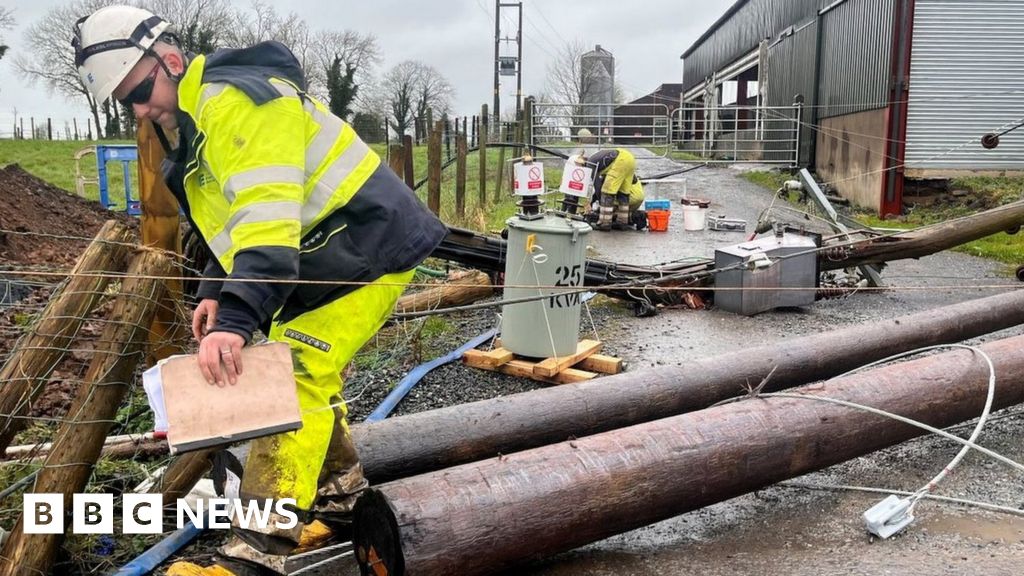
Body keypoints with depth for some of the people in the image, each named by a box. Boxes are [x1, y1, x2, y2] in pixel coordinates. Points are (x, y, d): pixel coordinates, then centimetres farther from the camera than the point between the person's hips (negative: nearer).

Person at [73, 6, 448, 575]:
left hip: (369, 246, -11)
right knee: (309, 373, 16)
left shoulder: (235, 100, -20)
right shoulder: (191, 122, 16)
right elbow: (236, 217, 20)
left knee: (296, 376, -17)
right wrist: (216, 292, 6)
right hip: (324, 258, 11)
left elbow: (265, 217, -33)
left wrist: (235, 320, -40)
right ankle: (340, 494, 32)